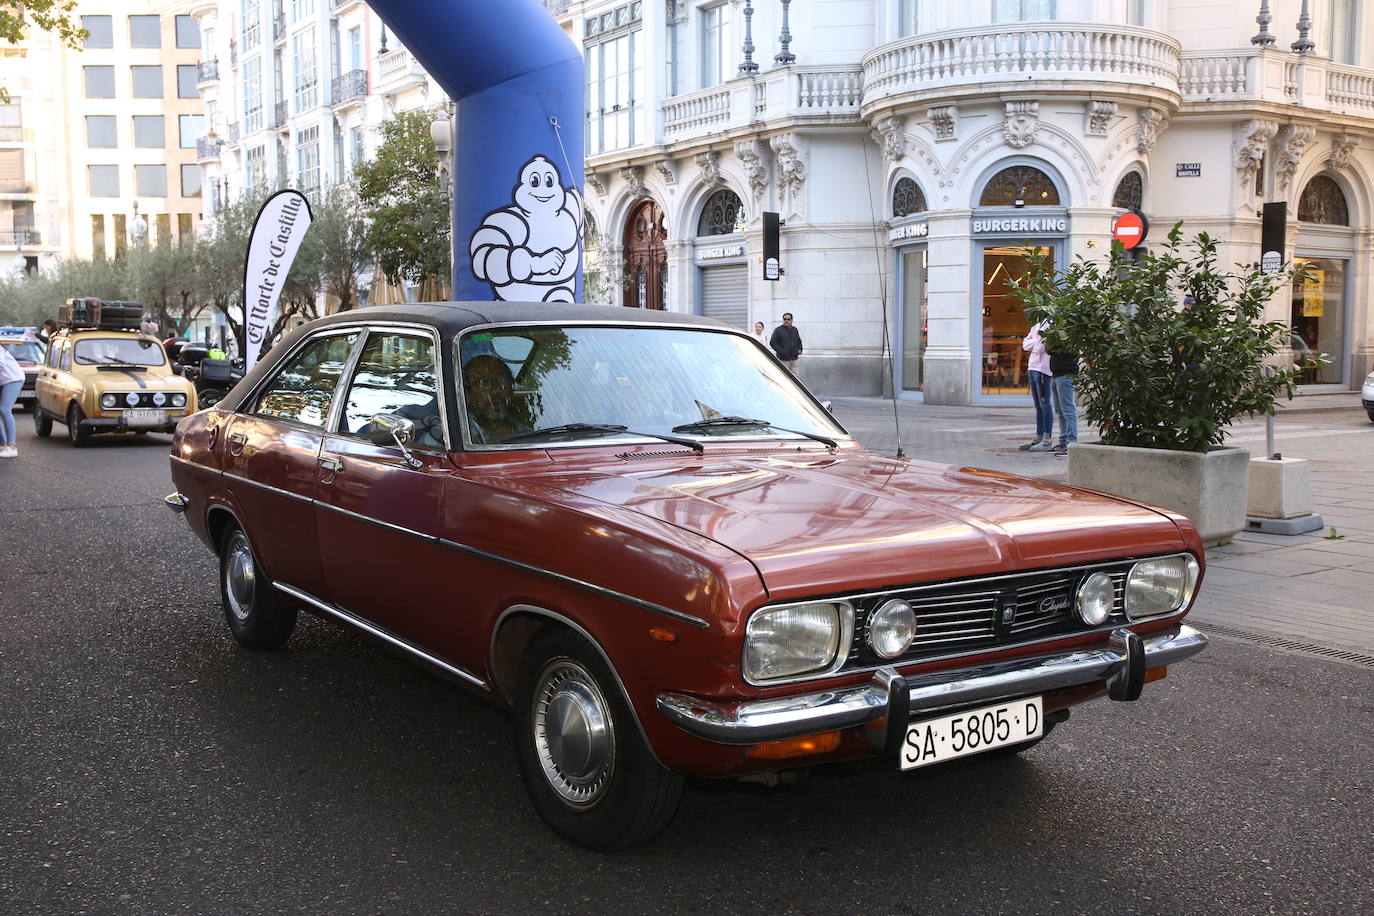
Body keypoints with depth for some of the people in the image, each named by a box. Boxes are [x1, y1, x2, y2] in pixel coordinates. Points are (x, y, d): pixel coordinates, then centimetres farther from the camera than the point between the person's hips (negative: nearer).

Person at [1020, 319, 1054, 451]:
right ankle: (1038, 438, 21)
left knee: (1044, 405, -6)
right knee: (1038, 406, 14)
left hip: (1042, 370, -9)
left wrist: (1036, 343, -3)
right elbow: (1025, 344, 10)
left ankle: (1047, 440, -3)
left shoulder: (1048, 326, -11)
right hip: (1033, 368, 9)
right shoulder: (1036, 326, 15)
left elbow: (1040, 349, -20)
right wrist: (1036, 342, -6)